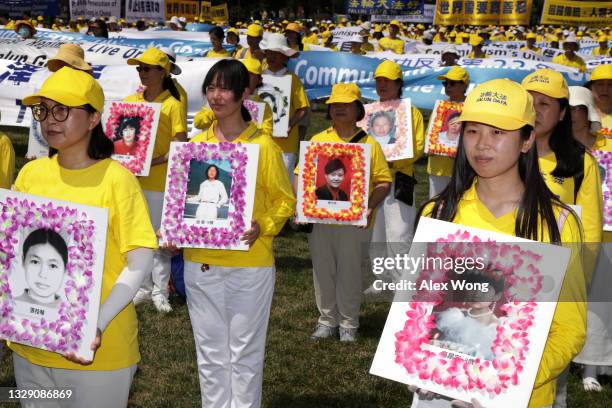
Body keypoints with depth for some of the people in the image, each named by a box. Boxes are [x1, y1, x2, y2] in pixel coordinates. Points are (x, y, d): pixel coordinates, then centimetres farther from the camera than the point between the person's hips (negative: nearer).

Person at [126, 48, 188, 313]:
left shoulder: (172, 105, -6)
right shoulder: (130, 101, 9)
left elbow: (180, 147, -11)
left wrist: (151, 162, -21)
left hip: (159, 181, -5)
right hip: (131, 179, 5)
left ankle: (159, 291, 13)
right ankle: (143, 288, 23)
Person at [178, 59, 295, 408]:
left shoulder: (263, 146, -7)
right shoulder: (196, 144, 5)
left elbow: (285, 200, -2)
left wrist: (263, 227, -19)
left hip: (249, 265, -4)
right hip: (201, 262, 4)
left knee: (245, 353, 7)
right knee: (210, 353, 14)